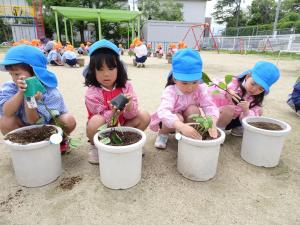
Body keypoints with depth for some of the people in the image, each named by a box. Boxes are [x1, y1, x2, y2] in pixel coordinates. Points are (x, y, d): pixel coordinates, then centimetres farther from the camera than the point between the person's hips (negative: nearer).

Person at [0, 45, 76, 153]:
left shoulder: (50, 91, -27)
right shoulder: (10, 87, -16)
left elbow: (33, 120, -28)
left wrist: (28, 99, -43)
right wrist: (20, 93, -43)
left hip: (49, 126, -2)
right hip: (26, 129, 3)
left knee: (69, 120, -30)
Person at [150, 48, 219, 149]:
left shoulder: (200, 89, -20)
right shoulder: (170, 91, -32)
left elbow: (210, 107, -29)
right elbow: (163, 111, -50)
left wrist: (212, 123, -51)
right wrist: (182, 126, -67)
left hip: (188, 121, 2)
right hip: (169, 121, -2)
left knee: (193, 109, -28)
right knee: (177, 118, -35)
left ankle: (192, 137, -7)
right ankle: (163, 134, -2)